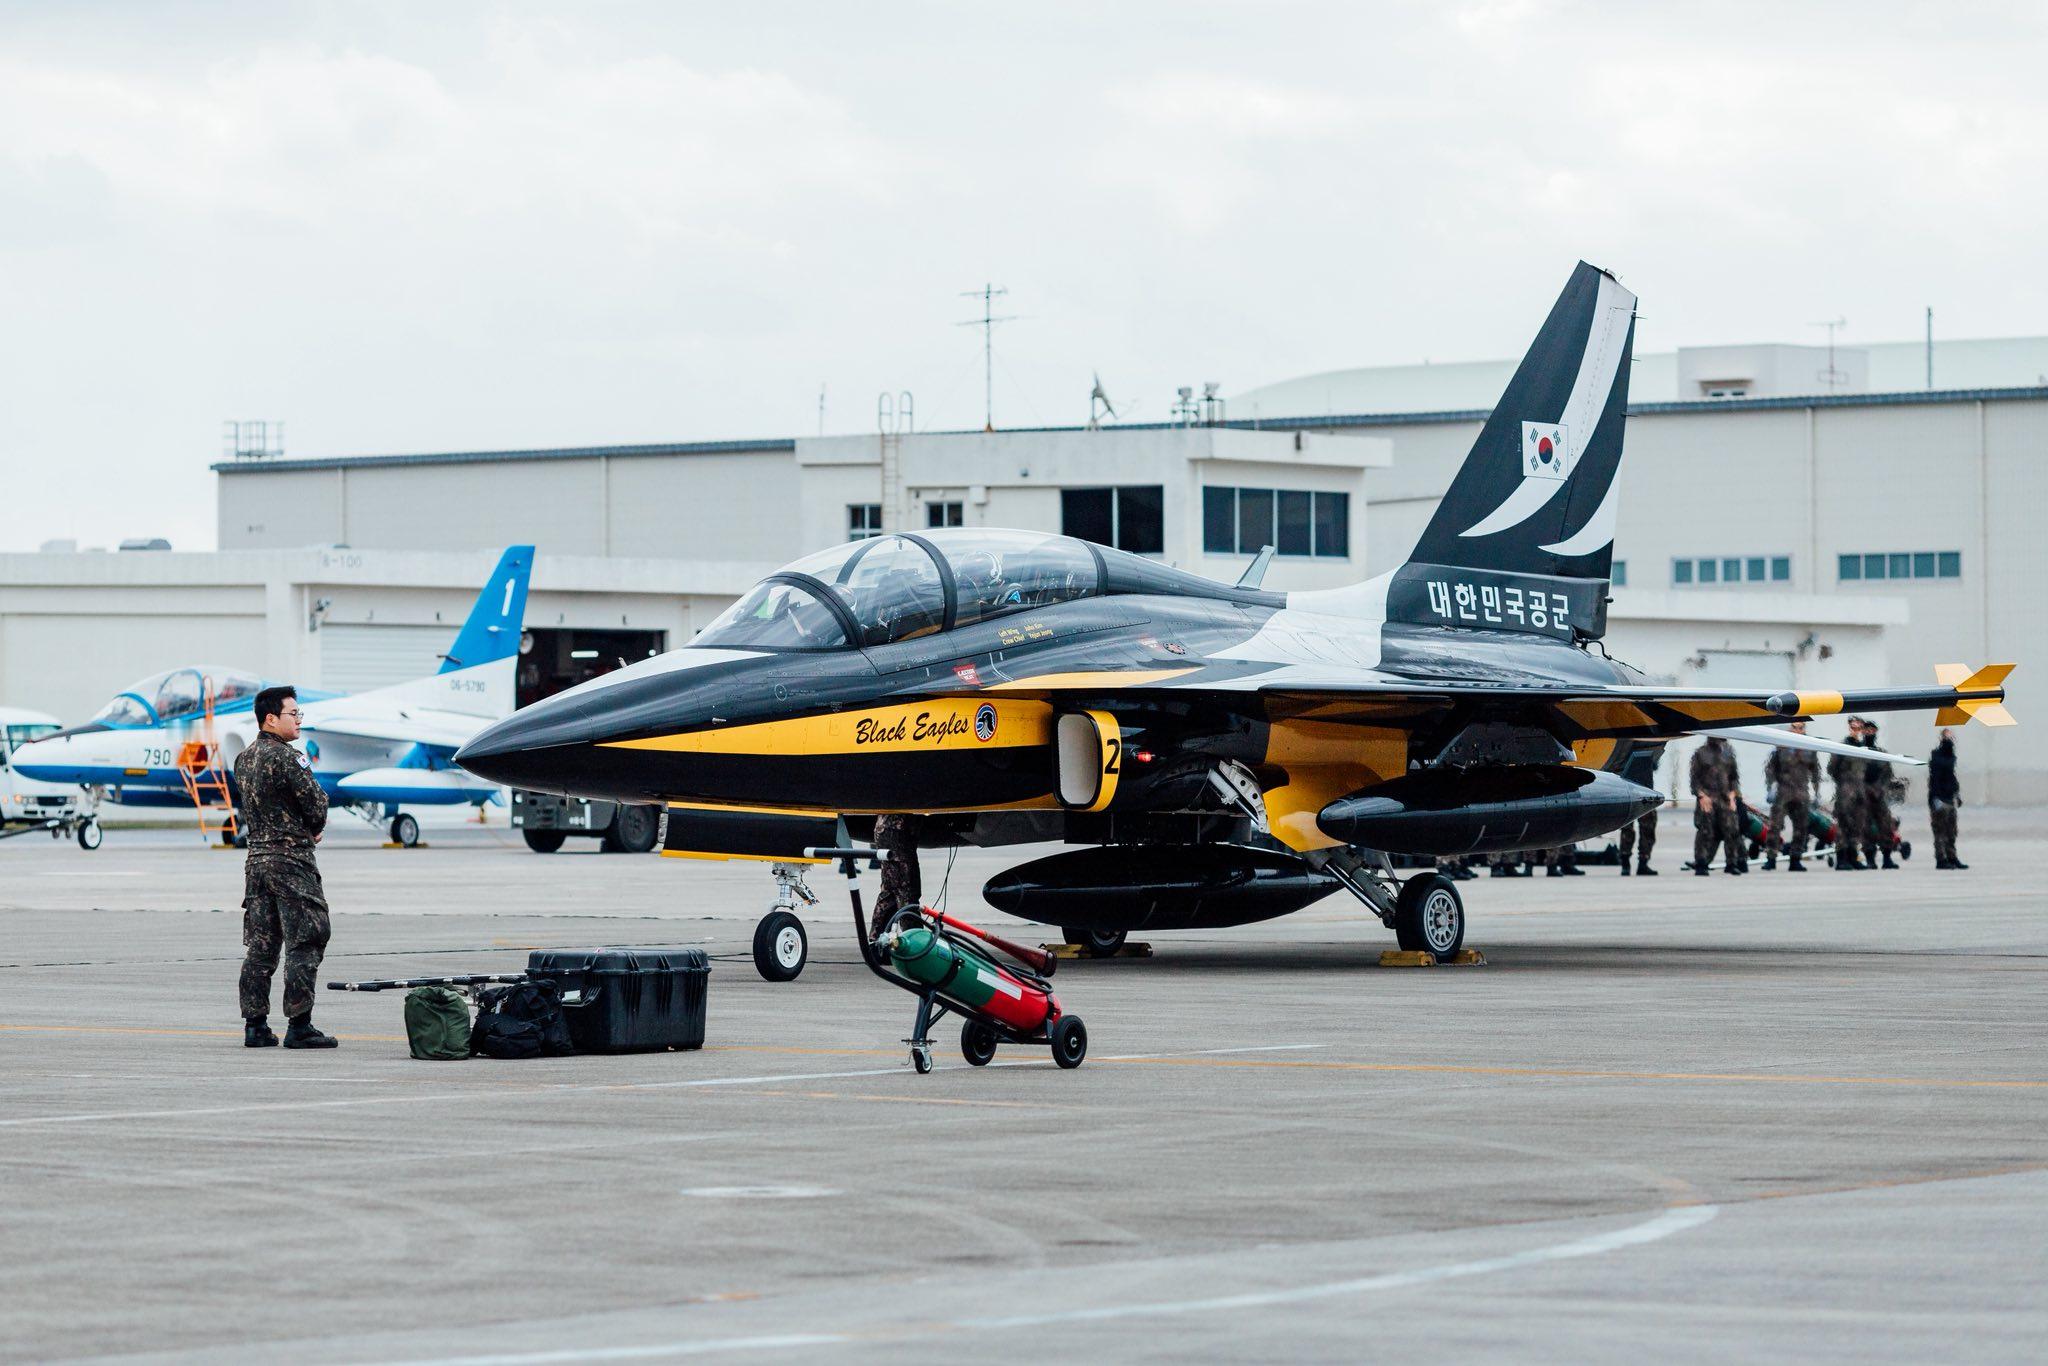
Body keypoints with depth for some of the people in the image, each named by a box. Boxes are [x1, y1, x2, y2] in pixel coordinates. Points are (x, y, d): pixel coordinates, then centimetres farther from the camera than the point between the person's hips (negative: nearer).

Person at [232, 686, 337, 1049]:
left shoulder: (243, 760, 12)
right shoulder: (286, 758, -15)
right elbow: (317, 805, -13)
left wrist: (308, 827, 11)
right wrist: (313, 828, 10)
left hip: (257, 856, 8)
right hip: (291, 858, -8)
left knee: (260, 945, 9)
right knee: (304, 943, -4)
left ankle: (255, 1025, 9)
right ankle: (299, 1025, -5)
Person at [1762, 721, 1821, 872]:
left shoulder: (1809, 748, 7)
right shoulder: (1782, 746, -2)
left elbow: (1815, 770, 15)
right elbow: (1770, 766, 1)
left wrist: (1816, 790, 10)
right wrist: (1771, 785, -8)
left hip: (1802, 794, 3)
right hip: (1783, 791, -3)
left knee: (1800, 827, 5)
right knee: (1775, 824, -11)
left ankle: (1795, 860, 12)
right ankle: (1771, 858, -8)